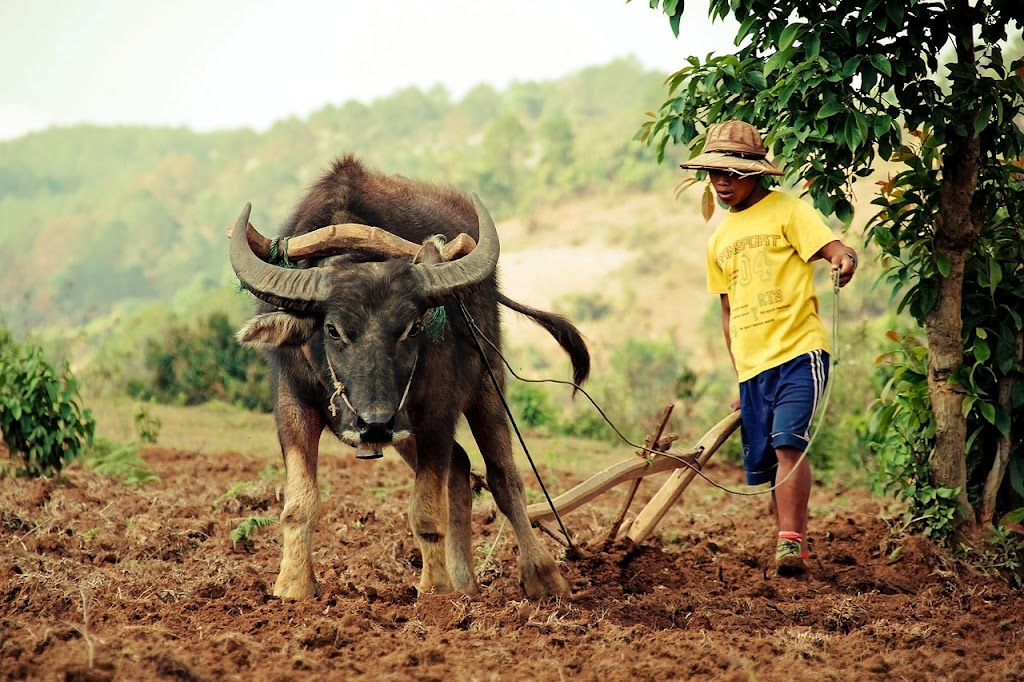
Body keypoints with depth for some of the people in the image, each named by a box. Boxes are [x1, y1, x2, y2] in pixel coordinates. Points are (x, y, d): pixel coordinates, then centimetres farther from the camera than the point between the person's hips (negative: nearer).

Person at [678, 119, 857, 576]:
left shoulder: (787, 211, 0)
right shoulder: (720, 239, 18)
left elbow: (837, 250, -12)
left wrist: (845, 261, -37)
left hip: (799, 351, -6)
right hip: (752, 366, 7)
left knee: (788, 443, -22)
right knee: (764, 467, 5)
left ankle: (790, 543, -23)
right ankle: (793, 553, 14)